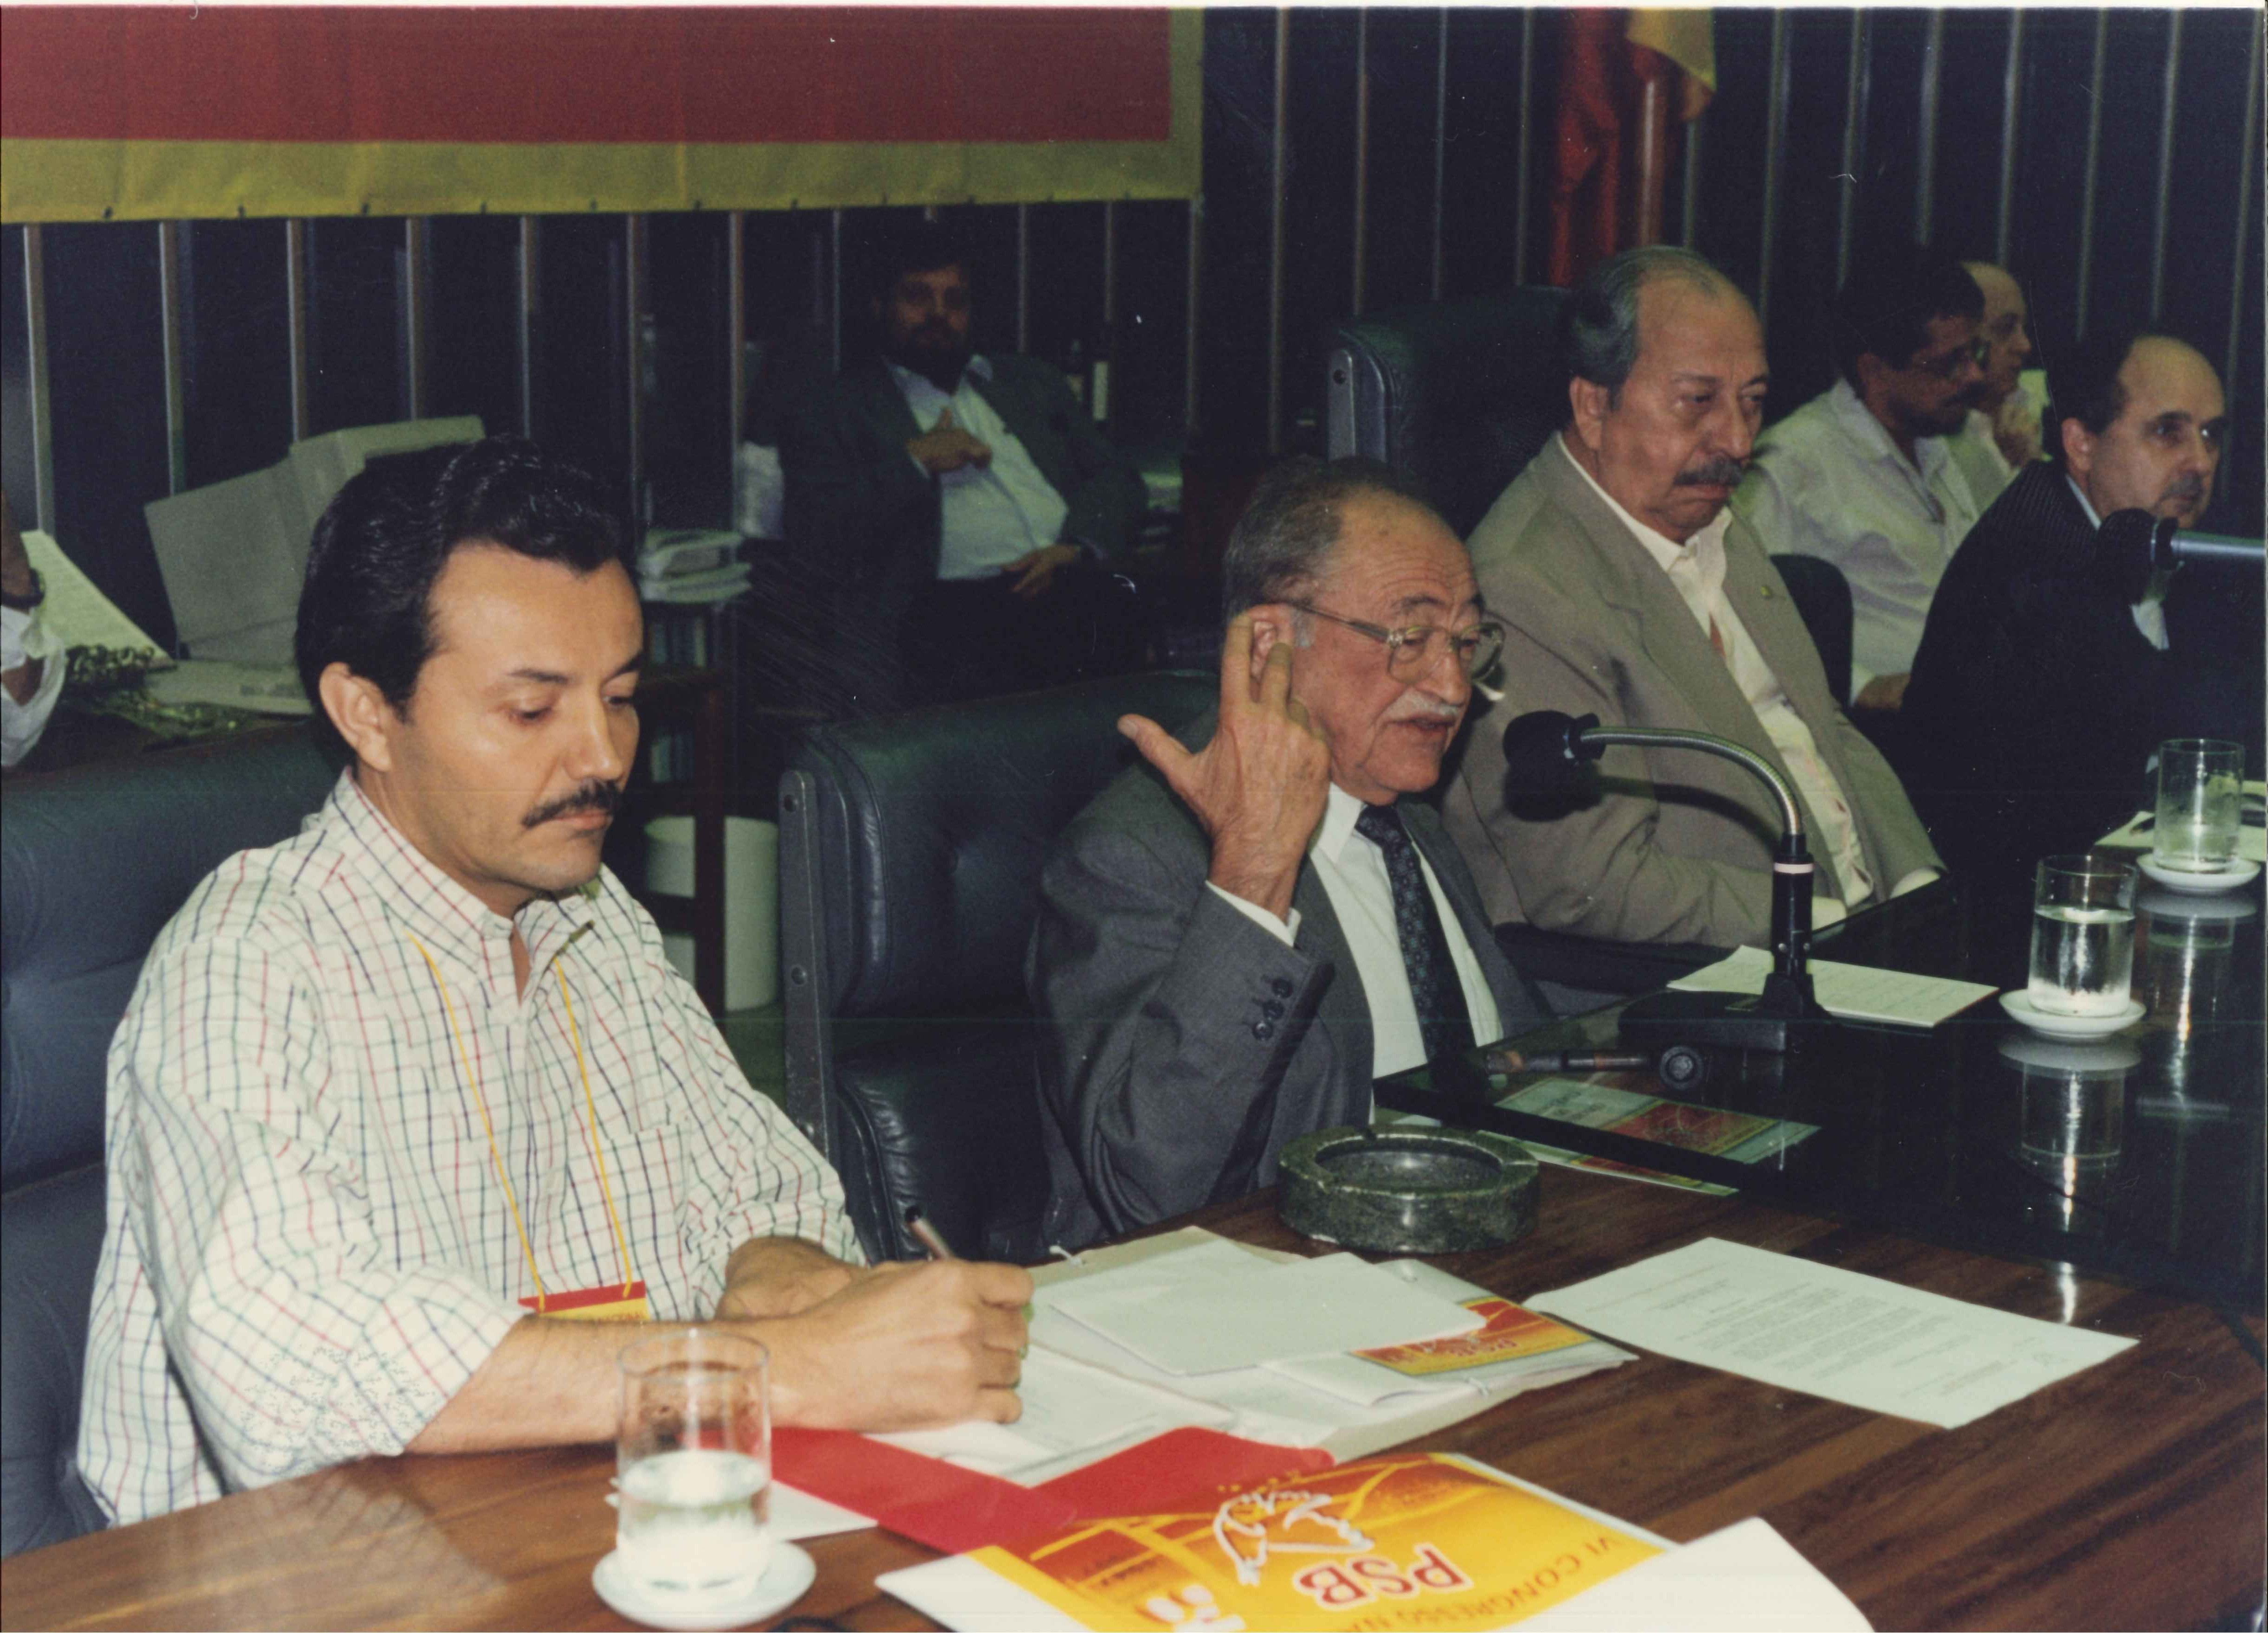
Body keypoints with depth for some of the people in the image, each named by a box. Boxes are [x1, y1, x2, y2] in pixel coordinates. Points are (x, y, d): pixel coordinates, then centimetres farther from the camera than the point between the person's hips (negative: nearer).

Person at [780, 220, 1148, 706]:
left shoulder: (1031, 383, 30)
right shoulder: (833, 416, 17)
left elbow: (1117, 475, 22)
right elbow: (817, 539, 4)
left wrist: (1078, 548, 0)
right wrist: (914, 463, -2)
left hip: (1076, 580, 4)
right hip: (956, 604, -4)